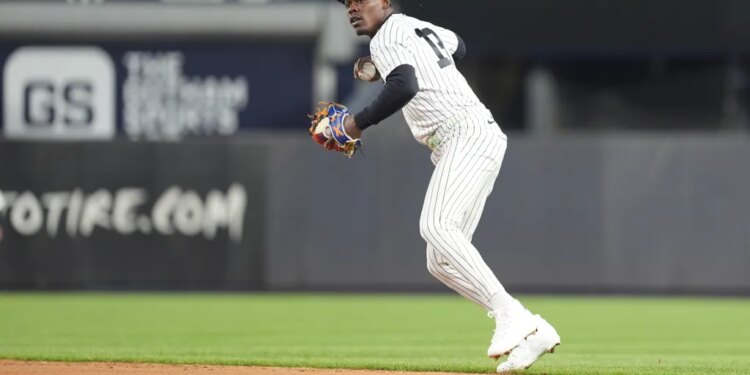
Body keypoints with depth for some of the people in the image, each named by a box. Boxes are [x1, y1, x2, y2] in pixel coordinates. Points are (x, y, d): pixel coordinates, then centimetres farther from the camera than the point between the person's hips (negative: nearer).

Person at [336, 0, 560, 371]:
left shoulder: (387, 38, -5)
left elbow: (404, 87, -24)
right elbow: (457, 45, 45)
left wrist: (359, 121, -13)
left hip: (468, 136, -10)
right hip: (474, 141, 10)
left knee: (436, 226, -29)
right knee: (442, 263, 5)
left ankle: (509, 315, -36)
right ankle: (530, 331, -1)